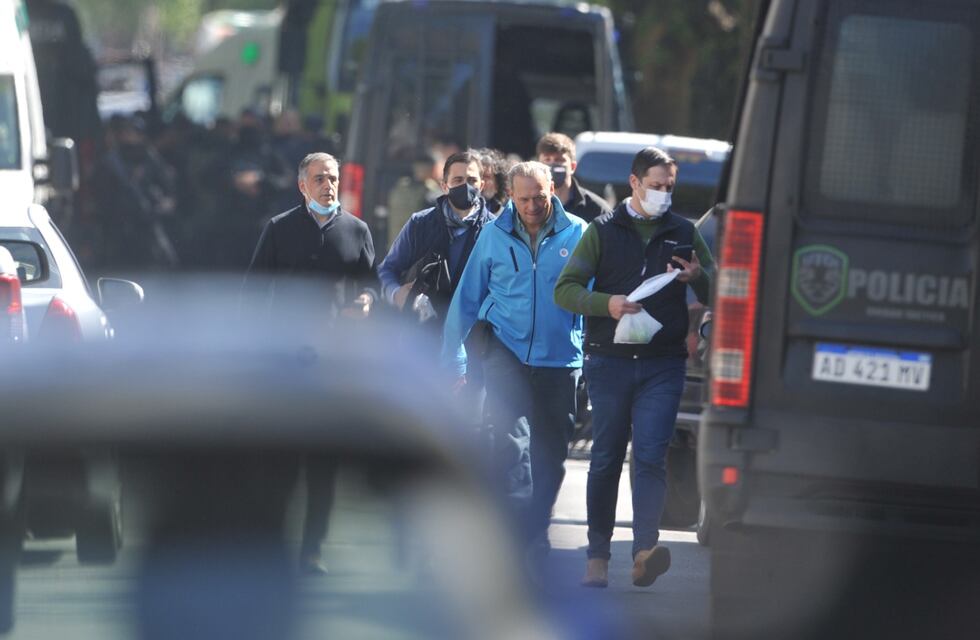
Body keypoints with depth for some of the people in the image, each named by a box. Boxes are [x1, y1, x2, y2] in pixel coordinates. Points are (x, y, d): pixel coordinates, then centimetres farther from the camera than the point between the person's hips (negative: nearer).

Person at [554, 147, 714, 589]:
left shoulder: (683, 233, 13)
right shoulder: (604, 231, 8)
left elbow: (716, 296, 17)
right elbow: (565, 289, 3)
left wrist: (698, 278, -7)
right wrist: (606, 303, -16)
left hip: (663, 365, 0)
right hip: (610, 362, 0)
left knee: (651, 456, -13)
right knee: (606, 460, 4)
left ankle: (645, 551, -23)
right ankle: (598, 557, 10)